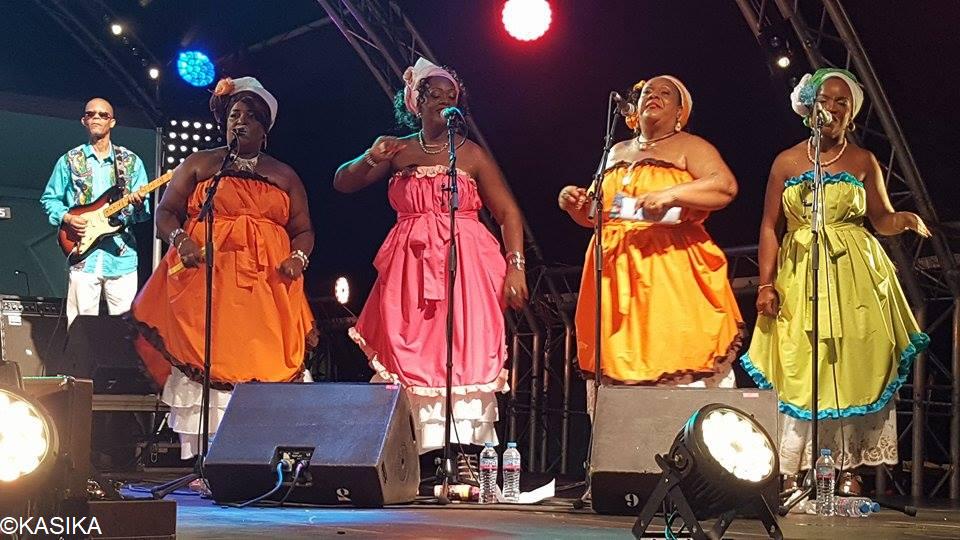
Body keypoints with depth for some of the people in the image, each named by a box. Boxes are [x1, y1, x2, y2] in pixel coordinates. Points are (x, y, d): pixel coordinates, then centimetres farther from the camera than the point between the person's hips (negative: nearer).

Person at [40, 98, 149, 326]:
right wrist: (66, 217, -5)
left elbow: (145, 213, 8)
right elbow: (49, 199, 13)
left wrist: (139, 204, -15)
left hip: (122, 256, 0)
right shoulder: (70, 160, 9)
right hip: (83, 255, 0)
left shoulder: (131, 161, 9)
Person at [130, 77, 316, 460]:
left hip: (268, 286, 2)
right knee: (206, 363, -11)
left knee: (264, 369, -9)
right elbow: (165, 213, 9)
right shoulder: (199, 165, 13)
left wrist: (298, 258, -5)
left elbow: (303, 230, 17)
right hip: (205, 277, -1)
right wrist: (180, 240, -12)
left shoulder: (284, 177, 18)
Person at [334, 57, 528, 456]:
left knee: (464, 359, -10)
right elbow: (342, 183, 10)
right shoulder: (398, 152, 12)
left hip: (465, 270, -2)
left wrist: (515, 266, -9)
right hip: (410, 273, 2)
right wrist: (369, 159, -10)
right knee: (410, 361, -4)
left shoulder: (471, 154, 6)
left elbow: (508, 213, 2)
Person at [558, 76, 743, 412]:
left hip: (672, 271, -5)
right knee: (618, 361, -1)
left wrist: (671, 194, -24)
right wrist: (575, 204, 5)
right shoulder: (618, 153, 22)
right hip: (615, 273, 5)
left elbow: (726, 186, -12)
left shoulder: (689, 147, 5)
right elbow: (595, 214, 28)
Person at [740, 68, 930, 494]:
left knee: (853, 370, -7)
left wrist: (907, 219, -14)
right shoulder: (787, 162, 9)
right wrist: (766, 284, 0)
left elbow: (882, 220, 9)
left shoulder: (863, 162, 8)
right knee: (799, 372, -4)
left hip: (855, 276, 0)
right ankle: (795, 475, -3)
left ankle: (849, 471, -4)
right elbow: (770, 227, 8)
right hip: (799, 277, 1)